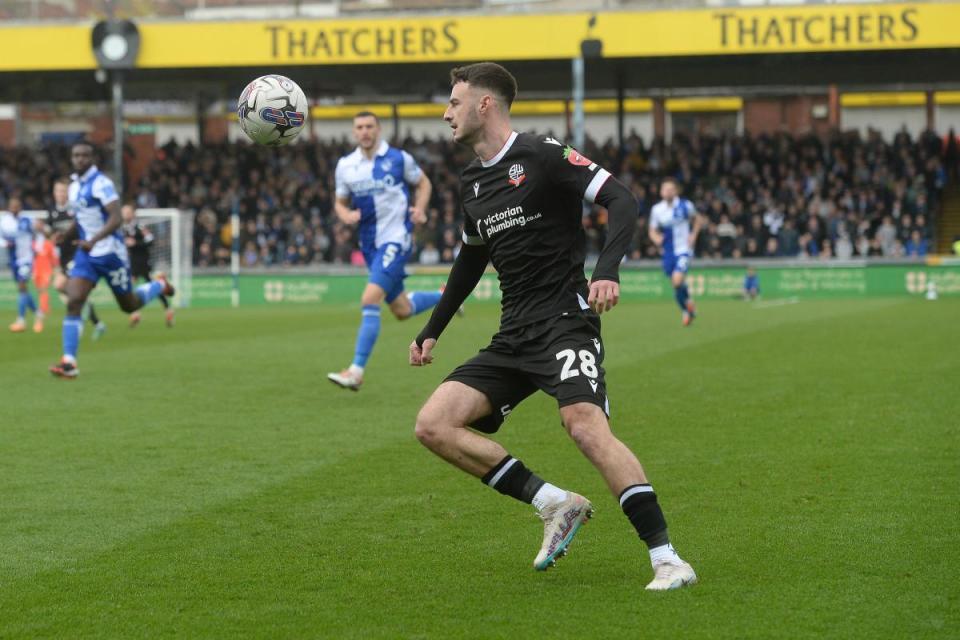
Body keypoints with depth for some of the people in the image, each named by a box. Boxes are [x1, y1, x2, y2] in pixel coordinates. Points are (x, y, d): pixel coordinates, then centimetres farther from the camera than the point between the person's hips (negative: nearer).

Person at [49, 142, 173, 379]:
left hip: (110, 252, -6)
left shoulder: (102, 184, -16)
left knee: (129, 305, 10)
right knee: (73, 302, -13)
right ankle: (69, 362, -18)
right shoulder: (74, 187, 9)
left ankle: (159, 285, 41)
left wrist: (93, 241, -36)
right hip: (86, 254, 6)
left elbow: (116, 219, -25)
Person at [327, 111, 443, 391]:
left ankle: (356, 371, -17)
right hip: (370, 243, 6)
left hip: (396, 239, -6)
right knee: (402, 311, 13)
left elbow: (423, 183, 10)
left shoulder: (399, 159, -5)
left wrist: (420, 208, -8)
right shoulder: (345, 165, 5)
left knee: (370, 300, -20)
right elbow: (340, 202, 14)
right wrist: (346, 215, -9)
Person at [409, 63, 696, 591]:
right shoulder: (471, 183, 16)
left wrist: (607, 270, -29)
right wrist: (432, 331, 33)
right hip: (512, 338, 8)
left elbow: (622, 201, -13)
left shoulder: (542, 156, -7)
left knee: (586, 427, -29)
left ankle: (667, 560, -25)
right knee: (433, 426, -6)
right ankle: (556, 505, -2)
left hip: (564, 322, -8)